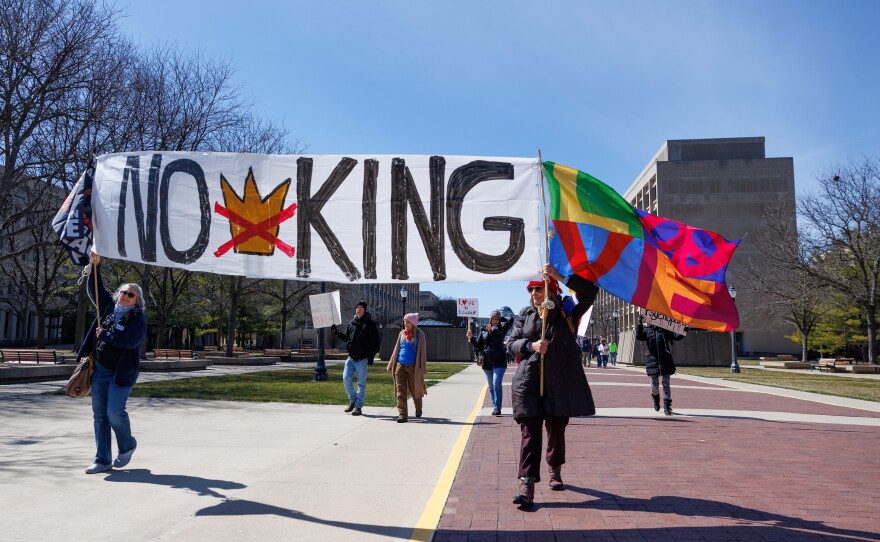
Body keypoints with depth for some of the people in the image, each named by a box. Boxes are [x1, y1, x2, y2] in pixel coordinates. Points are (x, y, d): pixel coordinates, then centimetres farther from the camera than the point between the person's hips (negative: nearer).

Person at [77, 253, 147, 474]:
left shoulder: (138, 317, -8)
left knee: (114, 412, -11)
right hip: (99, 370, 6)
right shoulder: (109, 307, 10)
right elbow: (95, 290, 20)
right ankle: (103, 461, 13)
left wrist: (106, 336, -14)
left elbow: (131, 341, -21)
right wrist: (95, 265, 12)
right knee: (99, 414, 6)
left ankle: (127, 445, 19)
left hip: (121, 373, -6)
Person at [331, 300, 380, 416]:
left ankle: (358, 406, 10)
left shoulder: (370, 324, -4)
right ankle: (353, 400, 16)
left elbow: (375, 342, -6)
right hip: (351, 358, 5)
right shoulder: (351, 323, 11)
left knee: (361, 383, 2)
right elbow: (346, 338, 21)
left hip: (362, 359, -5)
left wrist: (371, 356, -12)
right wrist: (336, 332, 11)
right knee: (346, 378, -4)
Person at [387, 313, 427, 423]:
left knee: (414, 390, 8)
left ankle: (418, 409, 34)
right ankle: (402, 414, -2)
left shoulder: (419, 334, -1)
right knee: (400, 391, -4)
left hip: (413, 367, -3)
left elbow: (423, 351, -2)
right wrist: (391, 365, 14)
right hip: (400, 365, 3)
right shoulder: (402, 333, 9)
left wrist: (422, 367, -10)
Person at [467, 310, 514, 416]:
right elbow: (477, 346, 9)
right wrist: (471, 338, -5)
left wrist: (501, 319, 6)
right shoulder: (484, 331, 6)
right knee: (491, 386, 12)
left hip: (499, 362, -3)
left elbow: (511, 320, -1)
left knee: (496, 384, -15)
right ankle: (495, 406, 24)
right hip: (487, 362, 3)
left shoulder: (502, 330, 3)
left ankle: (497, 408, -13)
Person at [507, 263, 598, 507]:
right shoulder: (525, 314, 11)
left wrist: (560, 276, -16)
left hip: (559, 382, -1)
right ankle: (527, 486, -12)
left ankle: (555, 470, 38)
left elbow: (590, 291, -12)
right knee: (530, 431, -8)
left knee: (556, 429, 12)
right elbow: (512, 344, 11)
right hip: (528, 381, 1)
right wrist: (531, 345, -10)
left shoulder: (566, 314, 2)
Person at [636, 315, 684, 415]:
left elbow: (676, 336, 2)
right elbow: (639, 337, -12)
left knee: (666, 384, 0)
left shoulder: (665, 329, 7)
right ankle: (656, 398, 38)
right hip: (652, 361, 0)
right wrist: (640, 324, -23)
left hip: (665, 361, 0)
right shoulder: (646, 329, 5)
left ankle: (667, 407, 4)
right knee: (654, 385, 7)